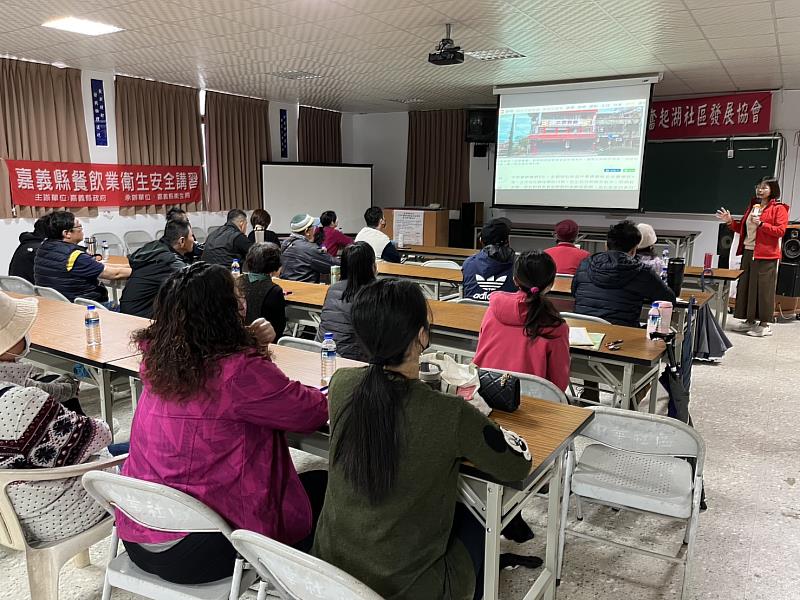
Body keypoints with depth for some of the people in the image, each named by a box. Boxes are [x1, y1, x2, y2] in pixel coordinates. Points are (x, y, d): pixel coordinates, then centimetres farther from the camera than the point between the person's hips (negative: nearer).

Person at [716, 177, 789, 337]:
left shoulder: (779, 208, -3)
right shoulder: (752, 205, 18)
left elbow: (781, 231, -12)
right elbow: (742, 228, 23)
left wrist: (761, 224, -20)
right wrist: (730, 221, 9)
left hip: (765, 255, -7)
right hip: (748, 252, 7)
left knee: (763, 288, -4)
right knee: (745, 286, 9)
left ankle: (765, 325, 4)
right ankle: (750, 321, 20)